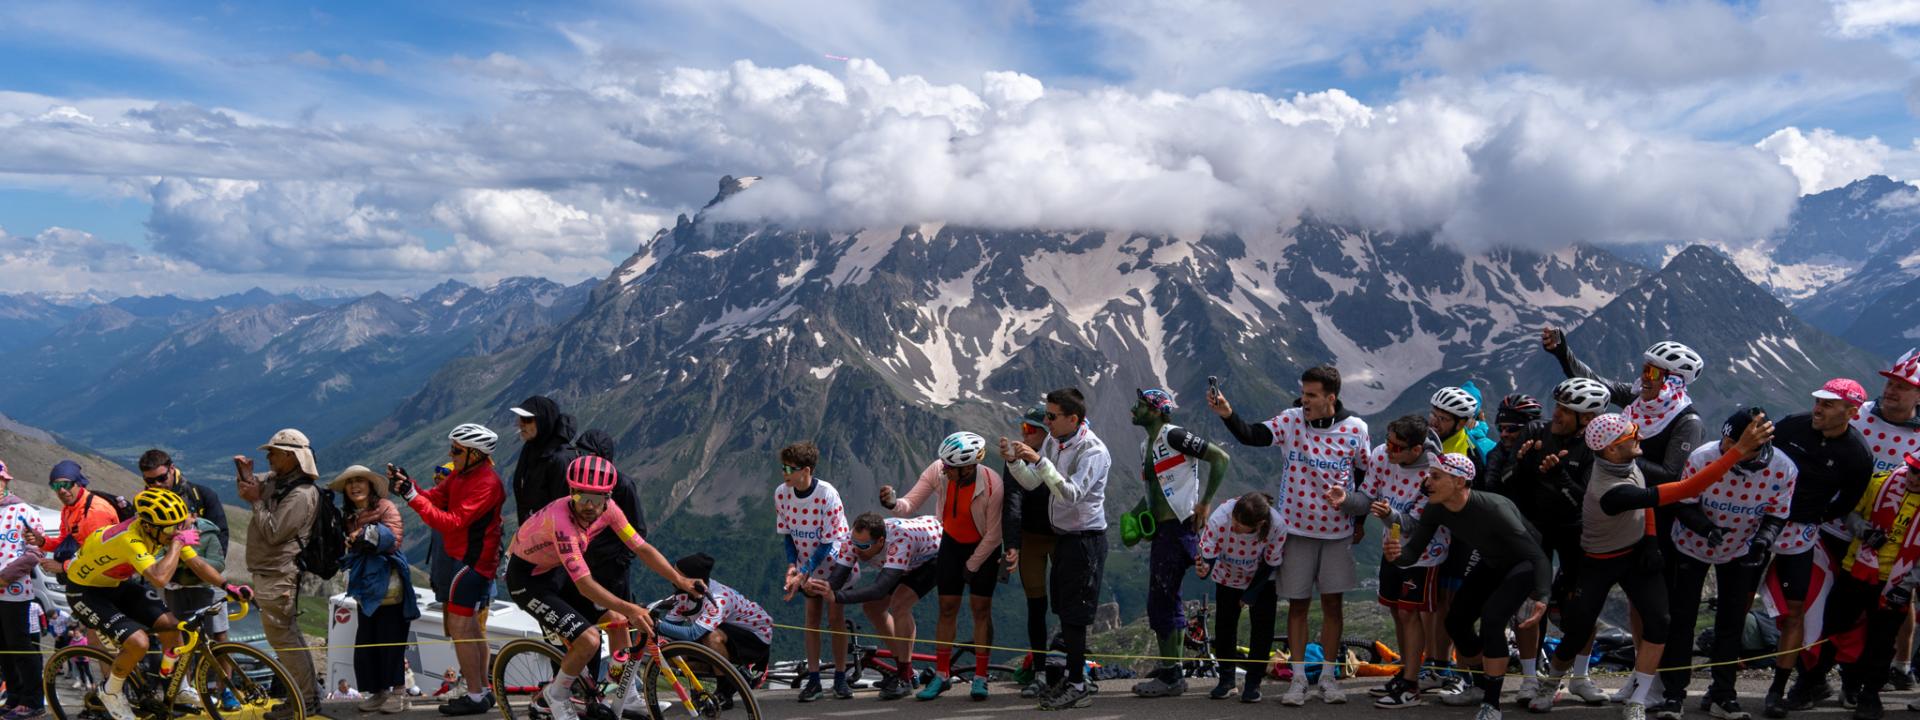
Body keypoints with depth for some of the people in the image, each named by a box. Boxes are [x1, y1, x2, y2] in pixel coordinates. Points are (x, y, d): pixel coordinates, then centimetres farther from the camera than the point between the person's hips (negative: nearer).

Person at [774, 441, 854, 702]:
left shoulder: (827, 495, -28)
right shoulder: (781, 494, -14)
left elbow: (828, 542, -23)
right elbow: (787, 533, -1)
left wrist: (803, 574, -26)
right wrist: (792, 565, -14)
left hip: (833, 561, -4)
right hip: (807, 563, 4)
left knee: (835, 616, -4)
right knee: (812, 615, 1)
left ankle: (840, 678, 6)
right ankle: (813, 680, 3)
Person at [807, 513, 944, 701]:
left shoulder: (900, 540, -45)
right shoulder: (856, 539, -26)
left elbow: (880, 588, -52)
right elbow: (836, 578, -30)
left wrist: (836, 596, -60)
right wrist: (815, 588, -52)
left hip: (936, 553, -7)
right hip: (911, 563, 7)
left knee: (899, 604, -26)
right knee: (872, 607, 0)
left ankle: (905, 679, -14)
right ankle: (906, 671, 14)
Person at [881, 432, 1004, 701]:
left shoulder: (992, 485, -32)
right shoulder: (937, 471, -23)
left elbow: (993, 534, -21)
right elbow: (911, 505, -20)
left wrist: (971, 566, -12)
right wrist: (893, 504, -43)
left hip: (983, 547, -3)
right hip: (952, 542, 3)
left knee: (981, 607, -2)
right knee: (947, 608, 3)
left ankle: (980, 677, 7)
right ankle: (941, 674, 11)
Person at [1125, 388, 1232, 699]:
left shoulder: (1173, 436, -13)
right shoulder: (1147, 445, 17)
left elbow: (1221, 458, -16)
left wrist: (1205, 503, -16)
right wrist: (1133, 518, 13)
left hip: (1180, 527, -10)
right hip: (1162, 529, 10)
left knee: (1161, 600, -9)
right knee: (1167, 600, 15)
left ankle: (1170, 676, -4)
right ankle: (1169, 667, 24)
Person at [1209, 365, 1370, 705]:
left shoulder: (1355, 429, -5)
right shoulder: (1291, 420, -8)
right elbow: (1252, 436, -20)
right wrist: (1227, 414, -38)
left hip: (1337, 530, 0)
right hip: (1297, 527, 0)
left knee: (1332, 603, 6)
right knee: (1298, 604, 5)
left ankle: (1327, 677, 18)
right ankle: (1298, 679, 13)